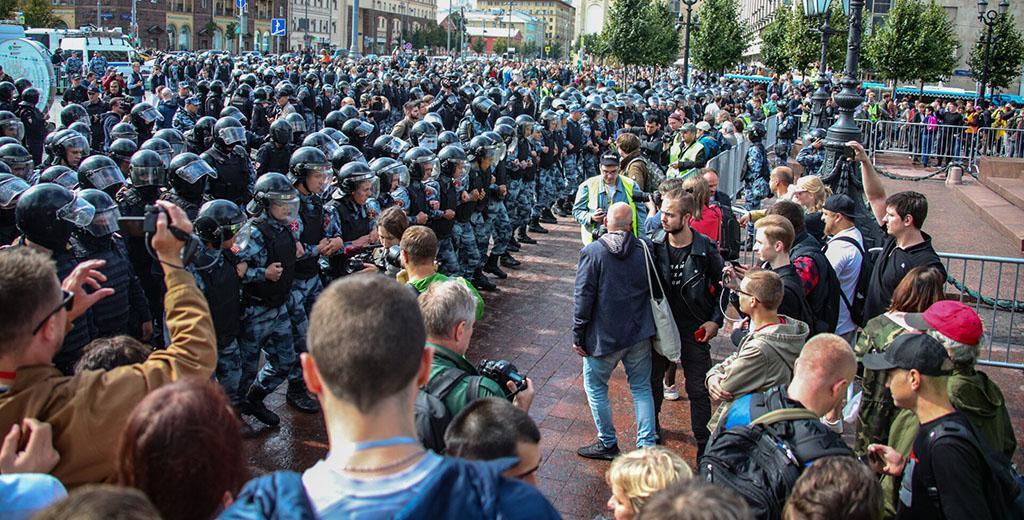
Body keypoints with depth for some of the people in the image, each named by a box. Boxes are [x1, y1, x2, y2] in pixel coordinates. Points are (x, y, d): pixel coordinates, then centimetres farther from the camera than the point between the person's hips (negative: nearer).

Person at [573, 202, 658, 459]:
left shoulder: (592, 252, -12)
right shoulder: (646, 249, -1)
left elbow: (583, 298, -12)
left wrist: (578, 336, -5)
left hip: (604, 336, -4)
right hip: (640, 333, 4)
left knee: (595, 387, 14)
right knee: (641, 388, 15)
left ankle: (608, 443, 22)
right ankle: (646, 445, 16)